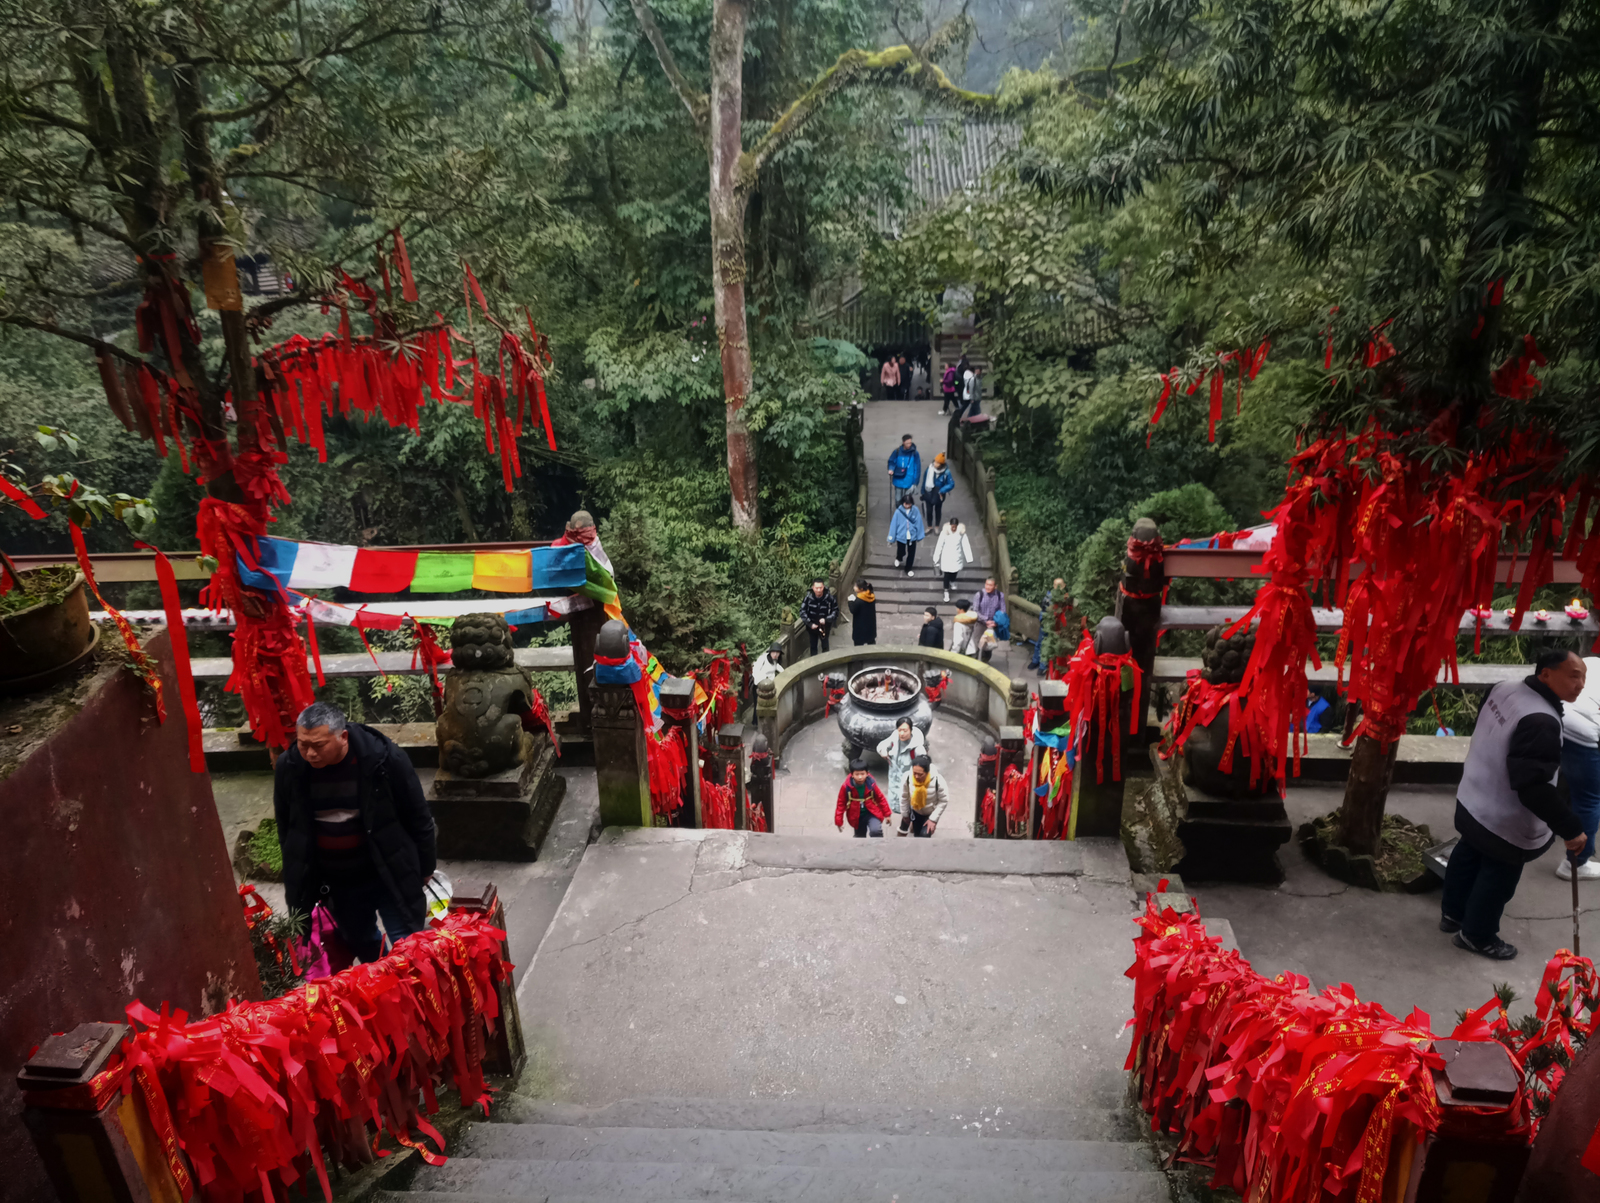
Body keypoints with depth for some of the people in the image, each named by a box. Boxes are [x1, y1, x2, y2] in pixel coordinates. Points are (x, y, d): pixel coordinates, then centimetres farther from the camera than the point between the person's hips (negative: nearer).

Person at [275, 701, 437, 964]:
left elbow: (418, 817, -10)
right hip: (335, 882, 4)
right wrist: (297, 878, 12)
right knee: (361, 944, 22)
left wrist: (424, 868, -2)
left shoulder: (384, 758, -23)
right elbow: (286, 826, 7)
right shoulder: (288, 767, -12)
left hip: (390, 873, -4)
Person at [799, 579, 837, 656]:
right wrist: (810, 624, -18)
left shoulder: (829, 597, -23)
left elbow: (835, 610, -12)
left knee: (825, 645, 20)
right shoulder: (808, 597, -20)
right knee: (813, 646, 18)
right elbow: (802, 611, -12)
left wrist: (826, 619, -26)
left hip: (824, 626, -1)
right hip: (812, 626, 1)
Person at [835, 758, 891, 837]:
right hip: (856, 816, 1)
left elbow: (880, 798, -1)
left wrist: (887, 814, 5)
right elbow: (841, 804, -7)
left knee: (875, 831, -26)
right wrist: (839, 821, -5)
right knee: (860, 837, 16)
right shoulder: (846, 787, -19)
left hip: (871, 813, -1)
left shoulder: (871, 784, -17)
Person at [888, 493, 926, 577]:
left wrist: (920, 536, 2)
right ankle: (899, 559, 57)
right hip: (901, 536, -1)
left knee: (911, 554, 12)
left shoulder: (915, 510, -15)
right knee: (901, 552, 19)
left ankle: (908, 569, 37)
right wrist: (891, 538, -6)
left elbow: (918, 523, -5)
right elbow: (894, 524, -12)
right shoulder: (898, 511, -19)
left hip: (912, 536, 1)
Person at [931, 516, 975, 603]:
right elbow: (939, 545, -12)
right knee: (947, 574, -1)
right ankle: (946, 592, 12)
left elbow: (966, 545, -9)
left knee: (955, 571, 23)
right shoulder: (945, 532, -18)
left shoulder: (961, 532, -14)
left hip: (957, 557, 2)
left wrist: (968, 558, -10)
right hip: (947, 557, -2)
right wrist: (936, 559, -10)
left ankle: (952, 582, 54)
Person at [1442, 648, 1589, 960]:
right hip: (1505, 823, -9)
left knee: (1469, 856, 28)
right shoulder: (1541, 722, -35)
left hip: (1472, 800, 9)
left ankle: (1452, 912, 50)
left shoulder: (1505, 689, -7)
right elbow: (1534, 787, -36)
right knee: (1498, 879, 14)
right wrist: (1570, 829, -28)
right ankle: (1477, 936, 35)